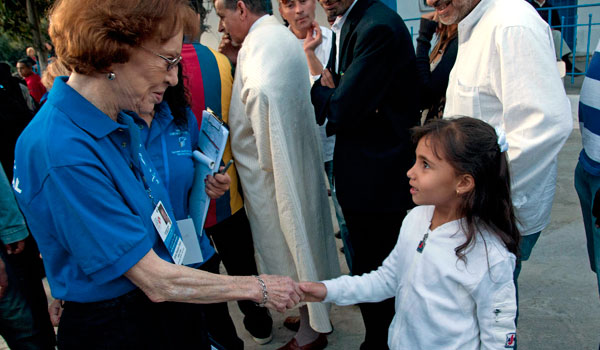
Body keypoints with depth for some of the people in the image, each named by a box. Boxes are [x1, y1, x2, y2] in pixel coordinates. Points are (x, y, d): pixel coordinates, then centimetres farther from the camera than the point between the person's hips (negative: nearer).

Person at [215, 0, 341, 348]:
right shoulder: (283, 36, 10)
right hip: (299, 158, 10)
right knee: (303, 236, 21)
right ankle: (315, 315, 40)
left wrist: (266, 159, -24)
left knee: (289, 247, 5)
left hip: (272, 172, -10)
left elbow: (262, 92, -37)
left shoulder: (258, 45, -20)